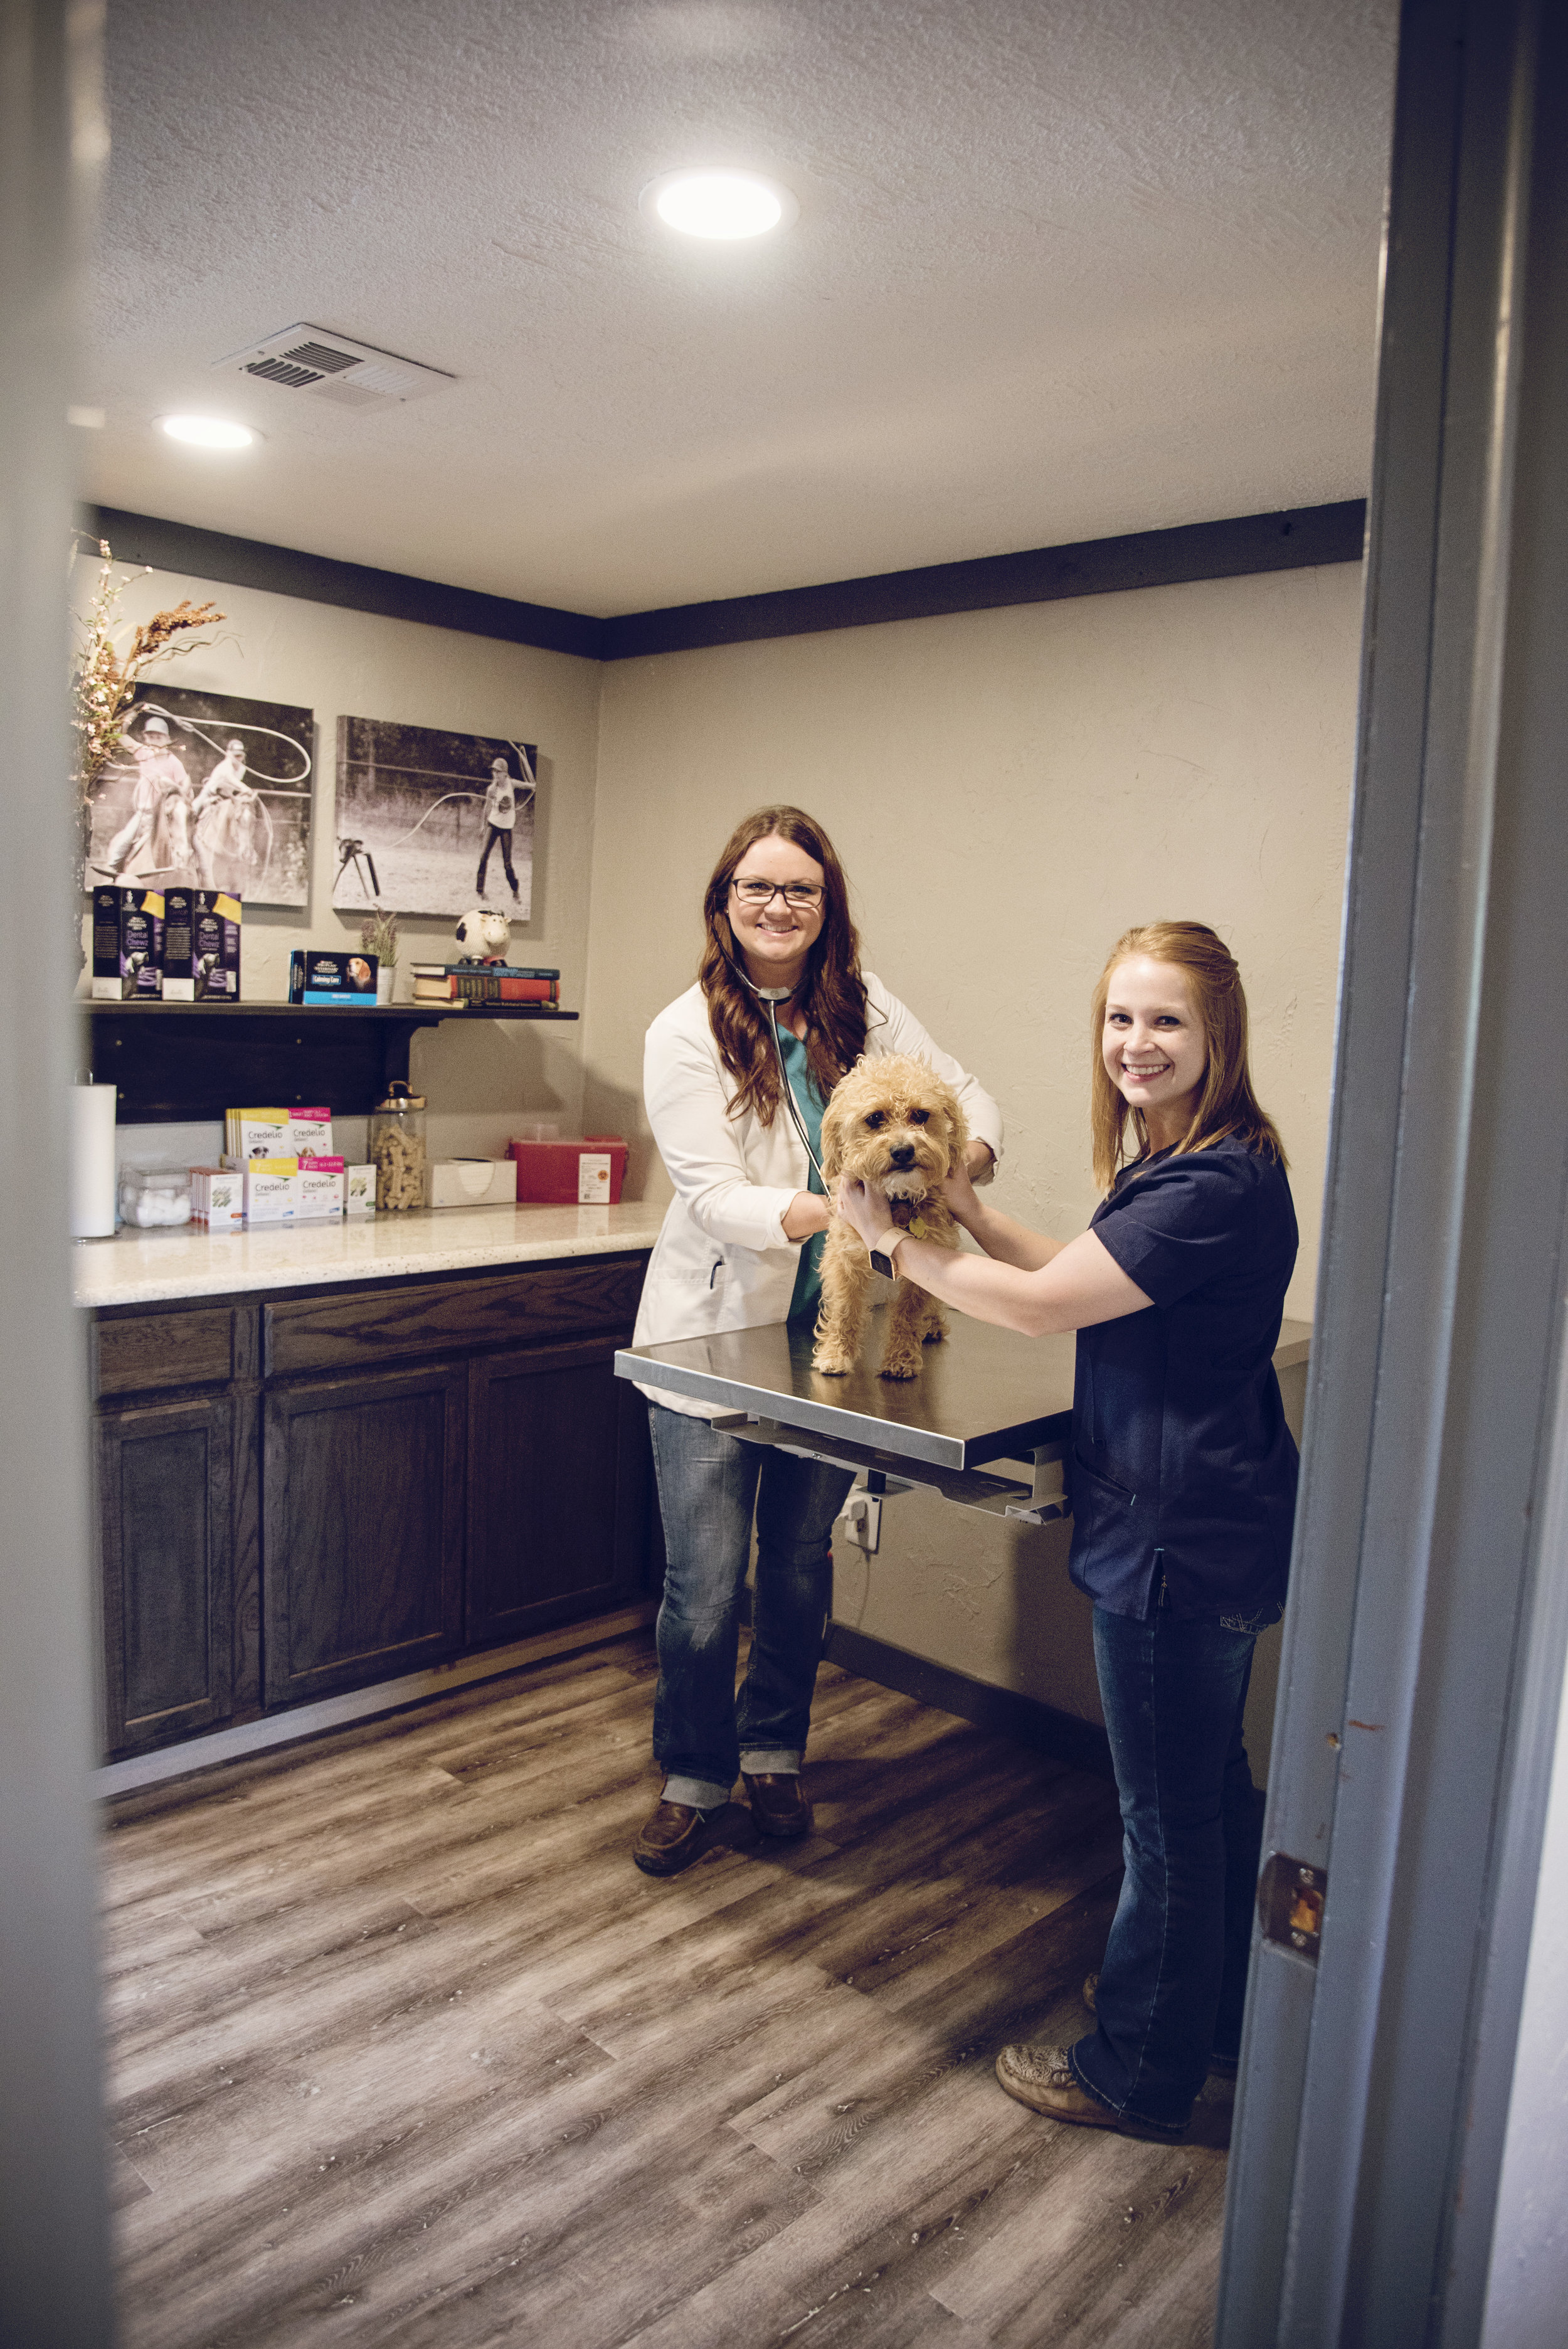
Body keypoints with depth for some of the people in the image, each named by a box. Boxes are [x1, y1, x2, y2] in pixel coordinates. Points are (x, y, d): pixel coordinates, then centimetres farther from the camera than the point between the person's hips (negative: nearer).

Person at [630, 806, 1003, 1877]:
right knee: (705, 1587, 2)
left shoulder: (863, 1005, 0)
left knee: (803, 1563, 16)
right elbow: (715, 1199, -19)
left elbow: (968, 1092, 0)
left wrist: (960, 1162, -24)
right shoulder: (687, 1034, -11)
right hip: (716, 1337, -3)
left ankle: (774, 1751, 39)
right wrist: (825, 1210, -37)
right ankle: (694, 1777, 27)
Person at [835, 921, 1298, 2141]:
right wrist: (970, 1214, 4)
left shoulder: (1215, 1186, -25)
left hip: (1181, 1540, -10)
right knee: (1210, 1784, 25)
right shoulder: (1180, 1163, 8)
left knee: (1170, 1811, 7)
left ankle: (1140, 2070, 27)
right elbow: (1081, 1279, 14)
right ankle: (1220, 2011, 45)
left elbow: (1041, 1305, -23)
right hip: (1211, 1525, 10)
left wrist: (896, 1240, -11)